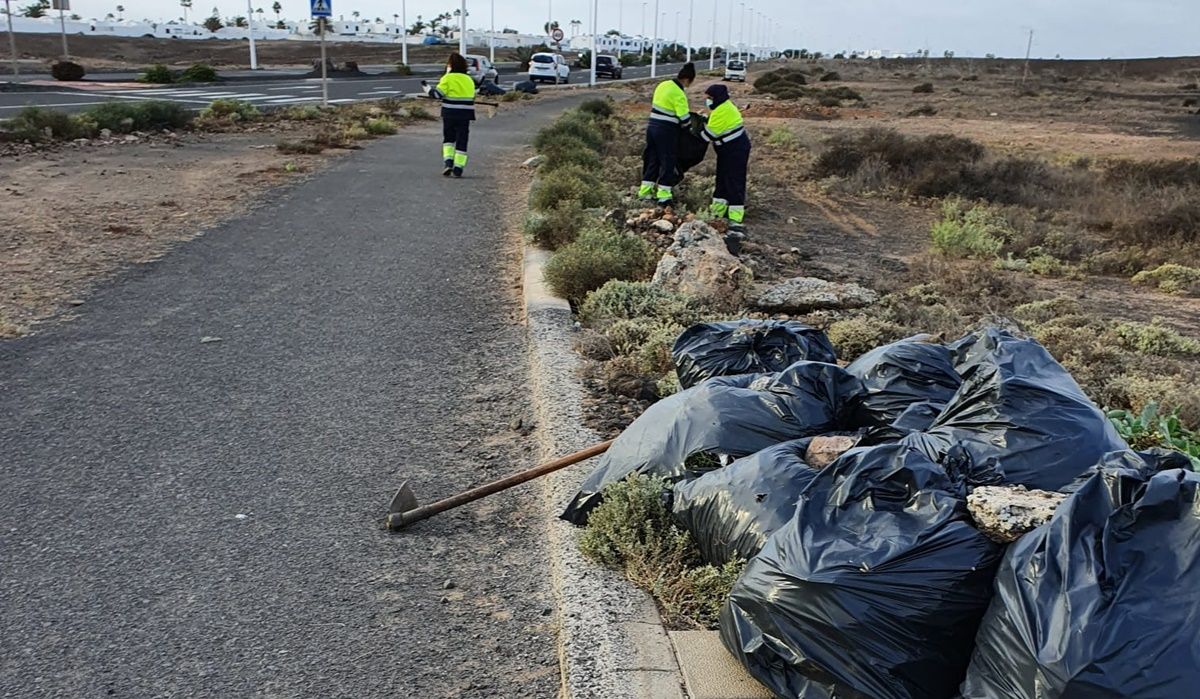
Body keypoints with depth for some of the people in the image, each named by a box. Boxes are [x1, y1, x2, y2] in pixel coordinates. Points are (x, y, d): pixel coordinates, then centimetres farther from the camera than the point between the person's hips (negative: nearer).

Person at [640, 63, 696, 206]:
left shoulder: (663, 85, 8)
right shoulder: (678, 94, -16)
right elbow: (684, 119, -17)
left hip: (652, 126, 8)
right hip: (666, 131, -8)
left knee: (651, 159, 15)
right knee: (668, 161, 2)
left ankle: (645, 191, 20)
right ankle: (664, 194, 3)